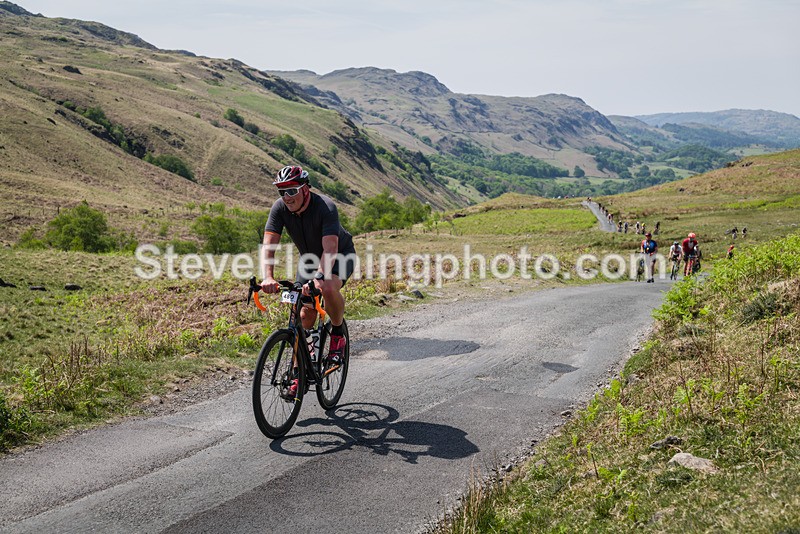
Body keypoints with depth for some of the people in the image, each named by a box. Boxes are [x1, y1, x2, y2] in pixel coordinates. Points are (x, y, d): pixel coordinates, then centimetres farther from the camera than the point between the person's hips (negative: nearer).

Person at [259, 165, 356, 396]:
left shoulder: (326, 207, -33)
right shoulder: (280, 208, -20)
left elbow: (330, 248, -43)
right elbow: (269, 245, -27)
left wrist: (319, 278, -58)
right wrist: (268, 277, -44)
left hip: (341, 255, -5)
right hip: (309, 258, 5)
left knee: (328, 288, -36)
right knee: (305, 314, -4)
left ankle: (337, 333, -8)